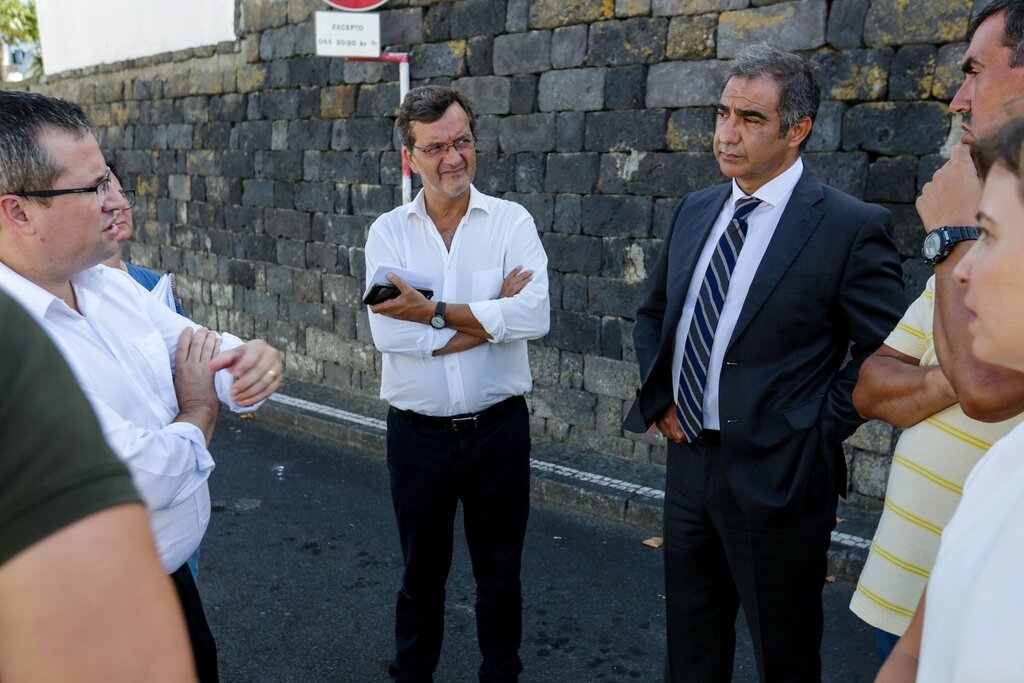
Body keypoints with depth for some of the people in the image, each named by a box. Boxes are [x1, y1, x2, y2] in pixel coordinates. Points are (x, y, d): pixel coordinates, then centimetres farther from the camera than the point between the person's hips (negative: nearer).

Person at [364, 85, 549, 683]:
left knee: (500, 575, 16)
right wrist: (492, 314, -17)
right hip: (418, 432, 1)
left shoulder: (512, 222, -5)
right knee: (421, 573, 19)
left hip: (499, 428, 0)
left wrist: (433, 312, -21)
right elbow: (390, 333, -18)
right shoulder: (388, 233, -3)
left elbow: (534, 317, -20)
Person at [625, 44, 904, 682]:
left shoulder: (851, 227, -13)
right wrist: (659, 397, 5)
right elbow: (654, 314, 18)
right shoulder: (694, 211, 7)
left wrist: (821, 429, -13)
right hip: (689, 461, 6)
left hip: (778, 479, -5)